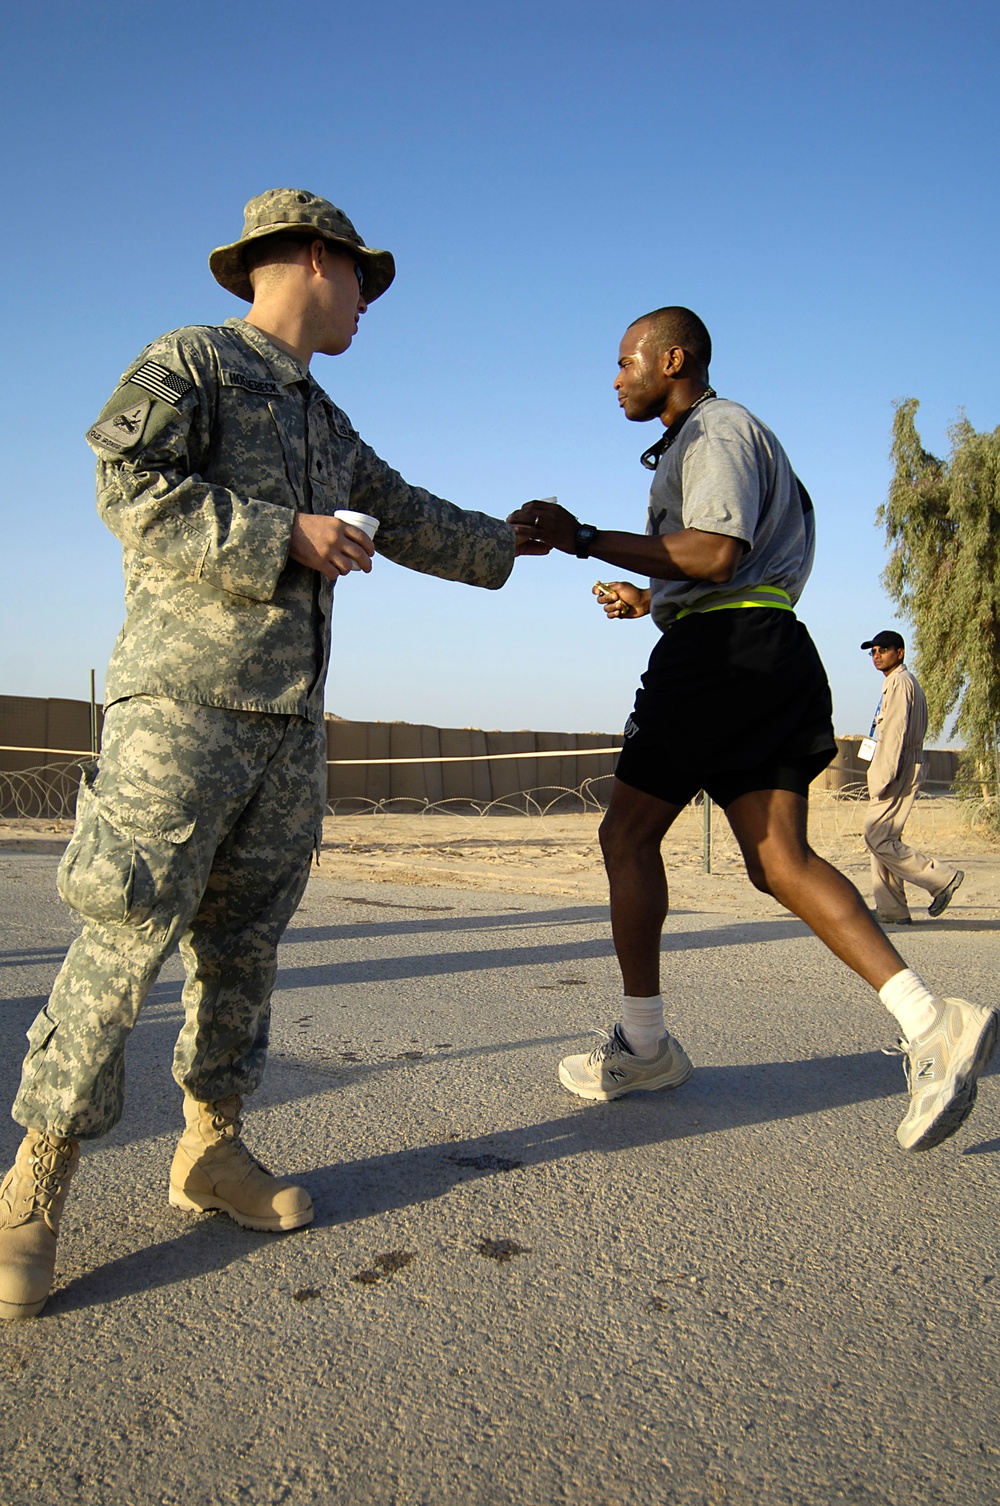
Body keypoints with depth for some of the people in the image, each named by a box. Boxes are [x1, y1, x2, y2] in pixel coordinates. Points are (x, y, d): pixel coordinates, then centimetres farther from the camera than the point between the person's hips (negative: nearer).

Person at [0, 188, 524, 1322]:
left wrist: (511, 542, 42)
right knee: (127, 933, -10)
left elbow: (407, 518, 34)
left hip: (289, 716, 8)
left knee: (245, 938, 7)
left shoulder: (325, 422, 24)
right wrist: (284, 536, -13)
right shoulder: (190, 360, 3)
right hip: (184, 696, -7)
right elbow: (130, 486, -12)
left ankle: (212, 1146, 17)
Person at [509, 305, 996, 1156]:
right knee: (779, 858, 0)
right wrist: (651, 600, 33)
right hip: (764, 651, 10)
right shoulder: (707, 440, 29)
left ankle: (642, 1044, 8)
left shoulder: (716, 428, -2)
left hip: (723, 651, -10)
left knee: (629, 832, -1)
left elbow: (718, 553, -20)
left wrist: (583, 539, -19)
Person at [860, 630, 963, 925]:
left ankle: (941, 878, -8)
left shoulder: (901, 681, -9)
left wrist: (884, 777, -23)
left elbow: (896, 731, -19)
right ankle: (892, 910, 8)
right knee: (882, 837, 8)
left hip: (899, 769, -10)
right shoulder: (895, 683, 23)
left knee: (877, 836, -13)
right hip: (898, 770, 10)